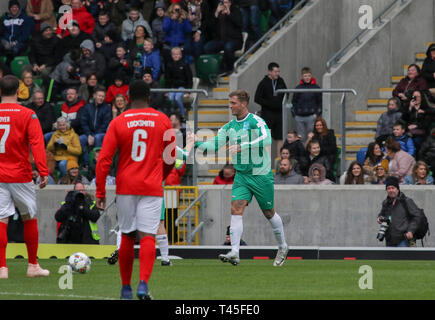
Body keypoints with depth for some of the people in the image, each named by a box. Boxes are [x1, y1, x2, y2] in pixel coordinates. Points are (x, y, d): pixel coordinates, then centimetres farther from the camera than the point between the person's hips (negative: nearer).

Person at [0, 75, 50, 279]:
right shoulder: (27, 115, -5)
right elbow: (37, 145, -13)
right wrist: (44, 172, -17)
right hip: (20, 176, -2)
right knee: (29, 219, 12)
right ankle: (33, 266, 16)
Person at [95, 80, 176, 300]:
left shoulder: (118, 123, 0)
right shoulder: (162, 120, 3)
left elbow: (104, 160, -4)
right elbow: (170, 157, 11)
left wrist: (100, 193, 0)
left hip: (126, 188, 1)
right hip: (152, 188, -1)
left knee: (127, 237, 12)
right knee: (148, 237, -7)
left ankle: (126, 288, 19)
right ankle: (143, 284, -24)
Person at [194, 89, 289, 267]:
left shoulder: (255, 121, -12)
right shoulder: (230, 126, 9)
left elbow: (266, 139, -29)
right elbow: (214, 144, 8)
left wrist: (242, 146, -35)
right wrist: (197, 143, -9)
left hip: (261, 174, -5)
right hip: (241, 175, 5)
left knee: (268, 213, 7)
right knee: (236, 209, -12)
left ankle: (283, 247, 28)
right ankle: (234, 253, -18)